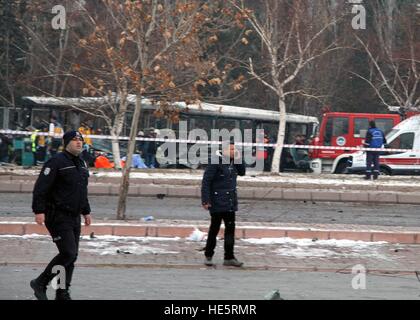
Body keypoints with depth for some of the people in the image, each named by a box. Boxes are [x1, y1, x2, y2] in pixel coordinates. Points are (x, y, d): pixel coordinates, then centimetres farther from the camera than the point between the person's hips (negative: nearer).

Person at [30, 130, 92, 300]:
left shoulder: (81, 164, 15)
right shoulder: (56, 162, -12)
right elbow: (40, 188, -17)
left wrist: (86, 212, 25)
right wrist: (39, 211, -23)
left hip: (74, 217, 9)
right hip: (58, 216, -9)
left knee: (72, 256, 6)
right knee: (68, 253, -15)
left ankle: (62, 294, 13)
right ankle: (40, 283, 0)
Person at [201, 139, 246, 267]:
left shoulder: (232, 162, 8)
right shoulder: (216, 162, -15)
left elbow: (242, 172, 16)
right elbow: (206, 181, -15)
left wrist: (238, 159, 0)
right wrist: (205, 200, -18)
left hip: (230, 202, 7)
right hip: (217, 202, -7)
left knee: (230, 228, 3)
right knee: (214, 228, 4)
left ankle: (229, 257, 6)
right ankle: (208, 256, 18)